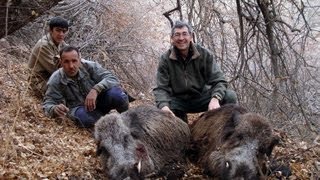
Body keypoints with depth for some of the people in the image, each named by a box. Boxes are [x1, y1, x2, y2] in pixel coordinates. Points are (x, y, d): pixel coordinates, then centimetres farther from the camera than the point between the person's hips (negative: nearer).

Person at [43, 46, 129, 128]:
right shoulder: (55, 81, -15)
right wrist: (55, 109, -37)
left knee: (115, 94, -32)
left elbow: (112, 78, -24)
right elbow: (48, 104, -11)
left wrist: (96, 89, -43)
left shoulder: (89, 66, -16)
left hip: (99, 100, 1)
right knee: (83, 117, -39)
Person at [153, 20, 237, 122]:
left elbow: (219, 80, -13)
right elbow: (161, 88, -13)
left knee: (230, 96, -25)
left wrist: (215, 98, -36)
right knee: (160, 110, -31)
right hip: (178, 100, 0)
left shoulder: (204, 54, -8)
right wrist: (164, 105, -37)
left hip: (201, 98, 0)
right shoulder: (165, 59, -7)